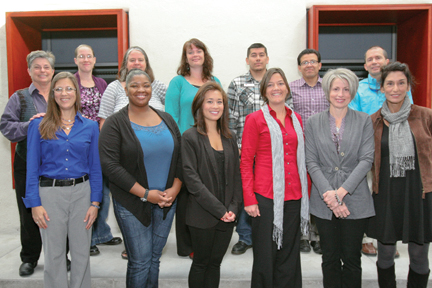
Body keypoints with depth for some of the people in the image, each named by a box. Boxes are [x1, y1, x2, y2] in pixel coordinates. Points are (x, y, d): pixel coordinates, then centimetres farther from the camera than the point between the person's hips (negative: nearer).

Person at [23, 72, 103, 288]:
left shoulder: (90, 127, 3)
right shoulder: (39, 126, 1)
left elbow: (95, 167, 4)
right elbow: (32, 167, 0)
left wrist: (95, 203, -2)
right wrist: (35, 203, -7)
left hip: (82, 192, 1)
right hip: (50, 193, -1)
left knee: (82, 252, 10)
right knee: (54, 254, 9)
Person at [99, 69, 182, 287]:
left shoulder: (166, 119, 8)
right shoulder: (115, 123, -6)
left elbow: (180, 156, 8)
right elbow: (110, 165, -14)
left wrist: (175, 189, -6)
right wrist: (145, 194, -17)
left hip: (166, 201, 4)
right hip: (132, 204, -4)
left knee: (155, 259, 15)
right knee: (140, 261, 2)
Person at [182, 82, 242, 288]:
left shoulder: (229, 137, 9)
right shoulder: (190, 137, -7)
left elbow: (236, 176, 10)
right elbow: (192, 179, -14)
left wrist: (233, 208, -3)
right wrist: (219, 209, -15)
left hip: (227, 215, 5)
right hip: (203, 215, -4)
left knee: (215, 263, 14)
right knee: (201, 263, 9)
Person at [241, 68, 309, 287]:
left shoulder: (296, 119, 13)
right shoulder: (255, 119, -2)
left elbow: (301, 159, 17)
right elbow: (246, 162, -4)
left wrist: (306, 194, 11)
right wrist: (249, 199, -10)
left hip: (294, 197, 5)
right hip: (266, 197, -4)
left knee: (289, 255, 13)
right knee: (265, 255, 6)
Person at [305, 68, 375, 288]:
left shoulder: (364, 121, 3)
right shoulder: (313, 123, 5)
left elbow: (366, 160, -5)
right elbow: (311, 162, -2)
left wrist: (341, 192, -14)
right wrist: (328, 193, -13)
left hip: (355, 201, 0)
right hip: (324, 203, 1)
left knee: (351, 259, 9)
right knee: (330, 259, 10)